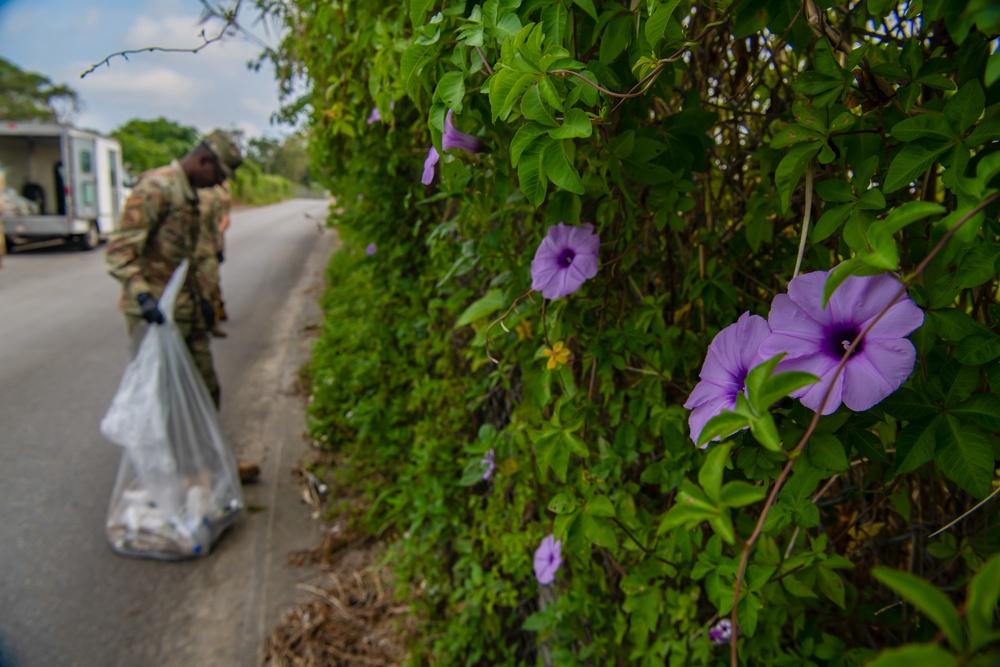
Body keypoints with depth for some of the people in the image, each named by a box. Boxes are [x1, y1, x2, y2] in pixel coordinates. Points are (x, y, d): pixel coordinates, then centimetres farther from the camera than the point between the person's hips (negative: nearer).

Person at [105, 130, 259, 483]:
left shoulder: (189, 194, 15)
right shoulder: (155, 188, -15)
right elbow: (119, 251, -21)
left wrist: (203, 296, 19)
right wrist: (142, 295, -33)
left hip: (187, 310, 9)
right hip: (157, 314, -9)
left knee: (206, 390, 16)